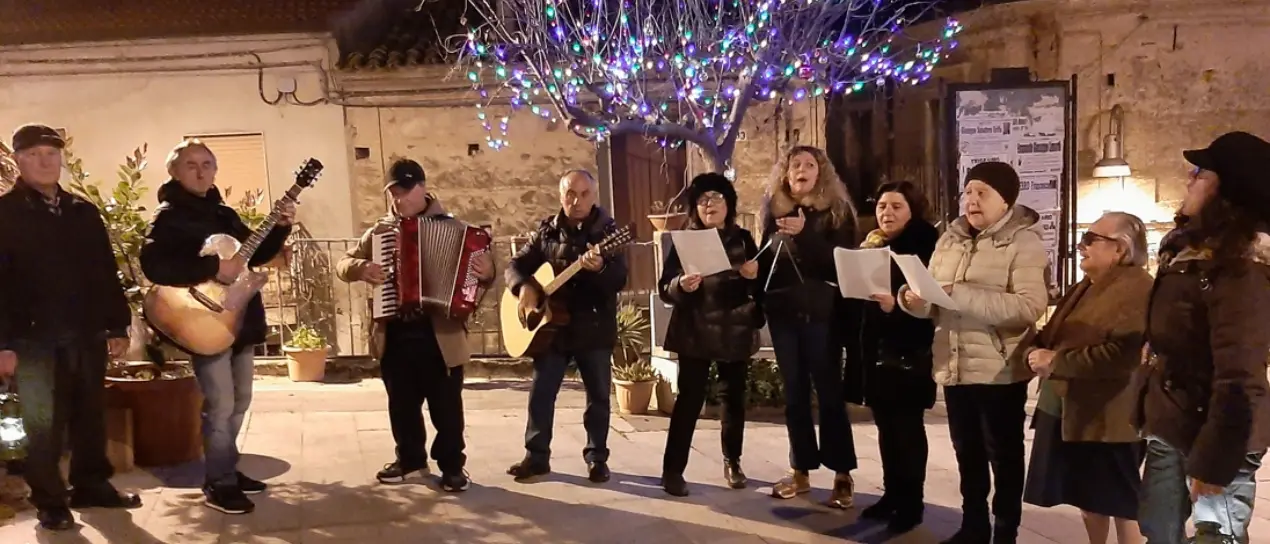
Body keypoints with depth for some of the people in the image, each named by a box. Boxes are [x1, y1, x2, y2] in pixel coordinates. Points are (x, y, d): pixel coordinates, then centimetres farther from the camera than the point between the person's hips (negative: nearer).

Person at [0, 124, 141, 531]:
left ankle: (92, 486, 24)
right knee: (44, 423, 2)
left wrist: (118, 326, 9)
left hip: (88, 334, 4)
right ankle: (50, 502, 13)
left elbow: (106, 272, 13)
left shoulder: (84, 212, 12)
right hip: (35, 338, -4)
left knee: (90, 415, 11)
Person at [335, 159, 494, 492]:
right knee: (402, 405, 14)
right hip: (395, 335, 3)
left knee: (446, 405, 4)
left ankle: (452, 465, 17)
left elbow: (481, 270, 2)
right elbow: (343, 264, 11)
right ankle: (410, 459, 31)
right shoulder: (379, 231, 10)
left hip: (440, 334, -3)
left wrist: (486, 273, -22)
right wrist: (361, 268, -12)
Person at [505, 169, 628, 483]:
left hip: (594, 327, -2)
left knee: (598, 396, 6)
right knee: (541, 394, 5)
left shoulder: (608, 231, -6)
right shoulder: (547, 230, 4)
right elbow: (516, 264, 6)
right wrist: (523, 286, -16)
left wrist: (599, 269, -38)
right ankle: (537, 457, 16)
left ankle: (597, 458, 20)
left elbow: (620, 280, -16)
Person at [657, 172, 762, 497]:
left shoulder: (743, 239, 6)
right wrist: (681, 286, -25)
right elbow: (664, 289, -4)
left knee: (734, 398, 10)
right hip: (695, 333, -2)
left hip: (736, 332, 2)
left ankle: (732, 462, 26)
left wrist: (755, 275, -15)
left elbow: (760, 287, 7)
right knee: (689, 400, -3)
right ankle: (672, 469, 3)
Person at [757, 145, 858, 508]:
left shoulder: (836, 211, -2)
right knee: (794, 393, 9)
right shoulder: (775, 211, 9)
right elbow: (765, 261, 13)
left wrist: (804, 234, -22)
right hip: (782, 314, 4)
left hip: (820, 313, -4)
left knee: (829, 392, -1)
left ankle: (842, 475, 7)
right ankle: (801, 471, 18)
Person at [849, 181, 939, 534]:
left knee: (907, 428, 1)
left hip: (909, 354, -6)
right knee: (886, 427, 13)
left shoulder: (925, 247, -8)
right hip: (876, 353, 6)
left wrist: (896, 305, -28)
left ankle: (911, 502, 11)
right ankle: (892, 493, 24)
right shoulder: (870, 246, 12)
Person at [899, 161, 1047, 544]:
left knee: (1004, 456, 9)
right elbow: (935, 303, 12)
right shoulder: (950, 240, 10)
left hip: (999, 369, -6)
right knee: (967, 453, 17)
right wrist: (914, 299, -12)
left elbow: (1030, 307, -23)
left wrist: (960, 294, -28)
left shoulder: (1023, 243, -10)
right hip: (954, 366, 6)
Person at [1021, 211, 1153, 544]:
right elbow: (1051, 335, 18)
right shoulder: (1085, 288, 16)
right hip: (1066, 410, 9)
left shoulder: (1136, 288, -15)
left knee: (1118, 502, 5)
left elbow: (1121, 354, -28)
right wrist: (1035, 352, -6)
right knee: (1086, 498, 18)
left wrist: (1056, 361, -22)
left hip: (1107, 418, -9)